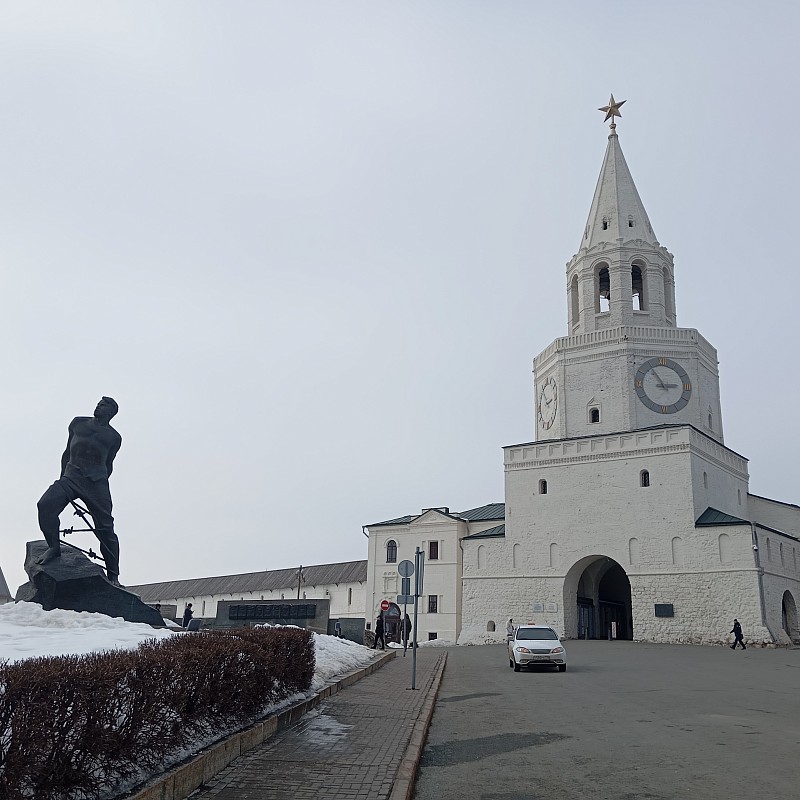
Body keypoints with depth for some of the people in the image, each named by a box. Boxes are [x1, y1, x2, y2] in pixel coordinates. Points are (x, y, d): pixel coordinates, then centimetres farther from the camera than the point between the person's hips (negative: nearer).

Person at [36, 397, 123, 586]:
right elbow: (67, 453, 22)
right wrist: (63, 477, 15)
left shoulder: (114, 437, 13)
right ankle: (54, 547, -5)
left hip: (96, 481, -2)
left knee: (105, 528, -6)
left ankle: (113, 575, 3)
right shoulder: (78, 423, 18)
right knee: (45, 505, -24)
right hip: (71, 477, 2)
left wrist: (100, 485, 8)